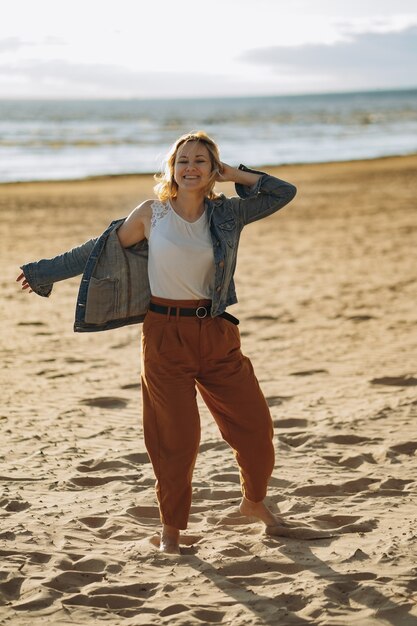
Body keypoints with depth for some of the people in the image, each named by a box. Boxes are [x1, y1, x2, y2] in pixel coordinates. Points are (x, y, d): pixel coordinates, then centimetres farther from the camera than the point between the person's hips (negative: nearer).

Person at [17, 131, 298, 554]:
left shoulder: (226, 214, 3)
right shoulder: (152, 214, -2)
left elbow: (284, 193, 7)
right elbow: (102, 250, 7)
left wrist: (235, 175, 1)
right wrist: (43, 272, 11)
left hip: (216, 334, 3)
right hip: (165, 334, -3)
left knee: (255, 424, 4)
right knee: (176, 436, 0)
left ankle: (254, 502, 31)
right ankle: (171, 526, 18)